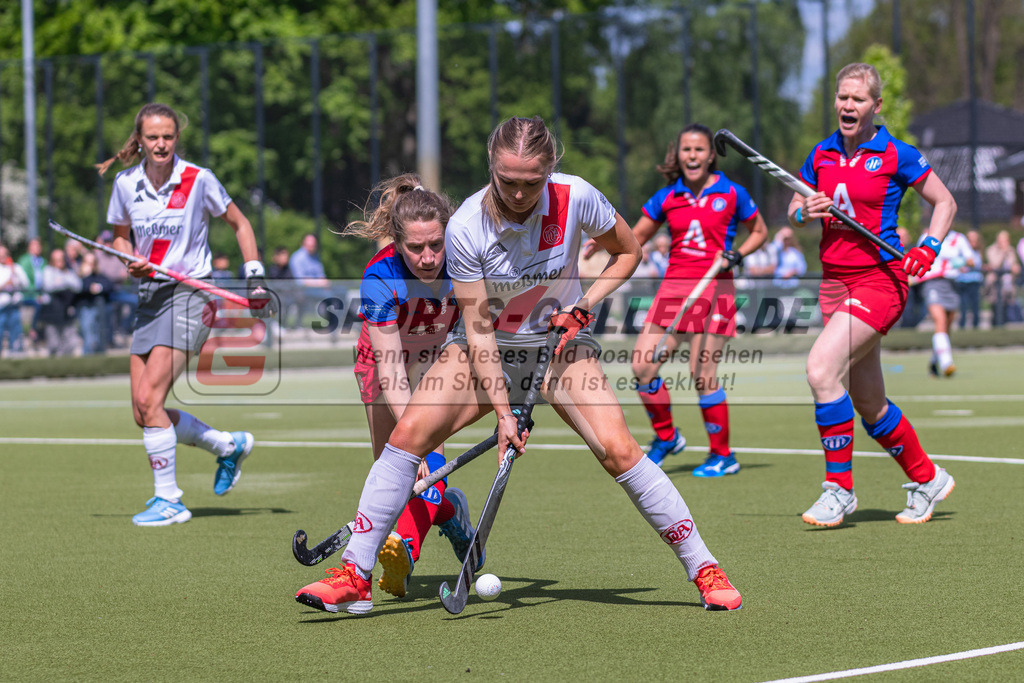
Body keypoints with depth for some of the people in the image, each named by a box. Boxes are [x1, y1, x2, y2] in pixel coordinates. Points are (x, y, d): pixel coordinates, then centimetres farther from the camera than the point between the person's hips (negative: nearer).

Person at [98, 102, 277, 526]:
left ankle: (168, 499, -8)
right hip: (149, 296, 6)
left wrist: (255, 279, -1)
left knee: (149, 399, -18)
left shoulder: (198, 180, -8)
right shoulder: (126, 184, 3)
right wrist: (130, 262, -3)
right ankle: (229, 446, 23)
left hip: (190, 295, -6)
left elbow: (239, 224, 5)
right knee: (143, 412, 1)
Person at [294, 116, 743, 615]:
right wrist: (503, 411, -23)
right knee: (409, 432, -20)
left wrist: (586, 302, -16)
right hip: (488, 348, 0)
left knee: (617, 449, -19)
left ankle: (705, 570, -5)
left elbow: (628, 252, 0)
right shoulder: (465, 227, -22)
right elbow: (478, 329, -18)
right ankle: (354, 578, -14)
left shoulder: (575, 199, -20)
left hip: (559, 341, 0)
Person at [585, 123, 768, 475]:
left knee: (701, 373, -9)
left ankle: (723, 454, 5)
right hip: (674, 285, 4)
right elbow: (635, 238, 14)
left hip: (714, 288, -4)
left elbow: (760, 231, 12)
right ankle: (665, 436, 17)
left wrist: (735, 255, -6)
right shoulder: (666, 198, 8)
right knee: (642, 366, -5)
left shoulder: (732, 194, 0)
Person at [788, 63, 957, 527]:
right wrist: (805, 211, -4)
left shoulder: (896, 155, -5)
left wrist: (928, 248, -12)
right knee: (868, 404, 10)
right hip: (835, 280, 6)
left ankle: (839, 487, -16)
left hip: (880, 278, -6)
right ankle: (927, 479, 30)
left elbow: (944, 202, 3)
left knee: (821, 368, -25)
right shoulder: (821, 155, 9)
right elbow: (793, 212, 19)